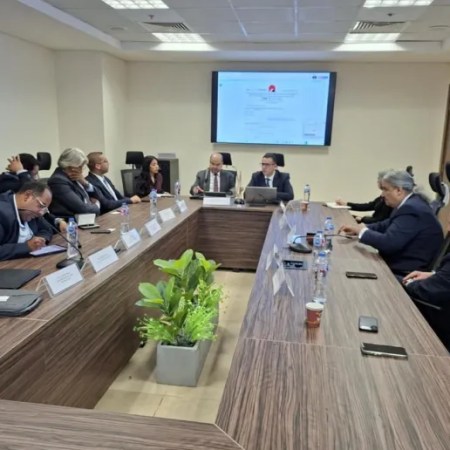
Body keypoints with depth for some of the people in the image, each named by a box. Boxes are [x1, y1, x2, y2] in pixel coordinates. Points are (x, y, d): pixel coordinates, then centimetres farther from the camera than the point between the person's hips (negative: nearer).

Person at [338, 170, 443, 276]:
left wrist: (363, 231, -13)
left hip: (409, 273, -8)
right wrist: (357, 228, 1)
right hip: (406, 263, 8)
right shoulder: (410, 203, 7)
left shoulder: (411, 209, -24)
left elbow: (388, 243, -29)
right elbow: (385, 225, 14)